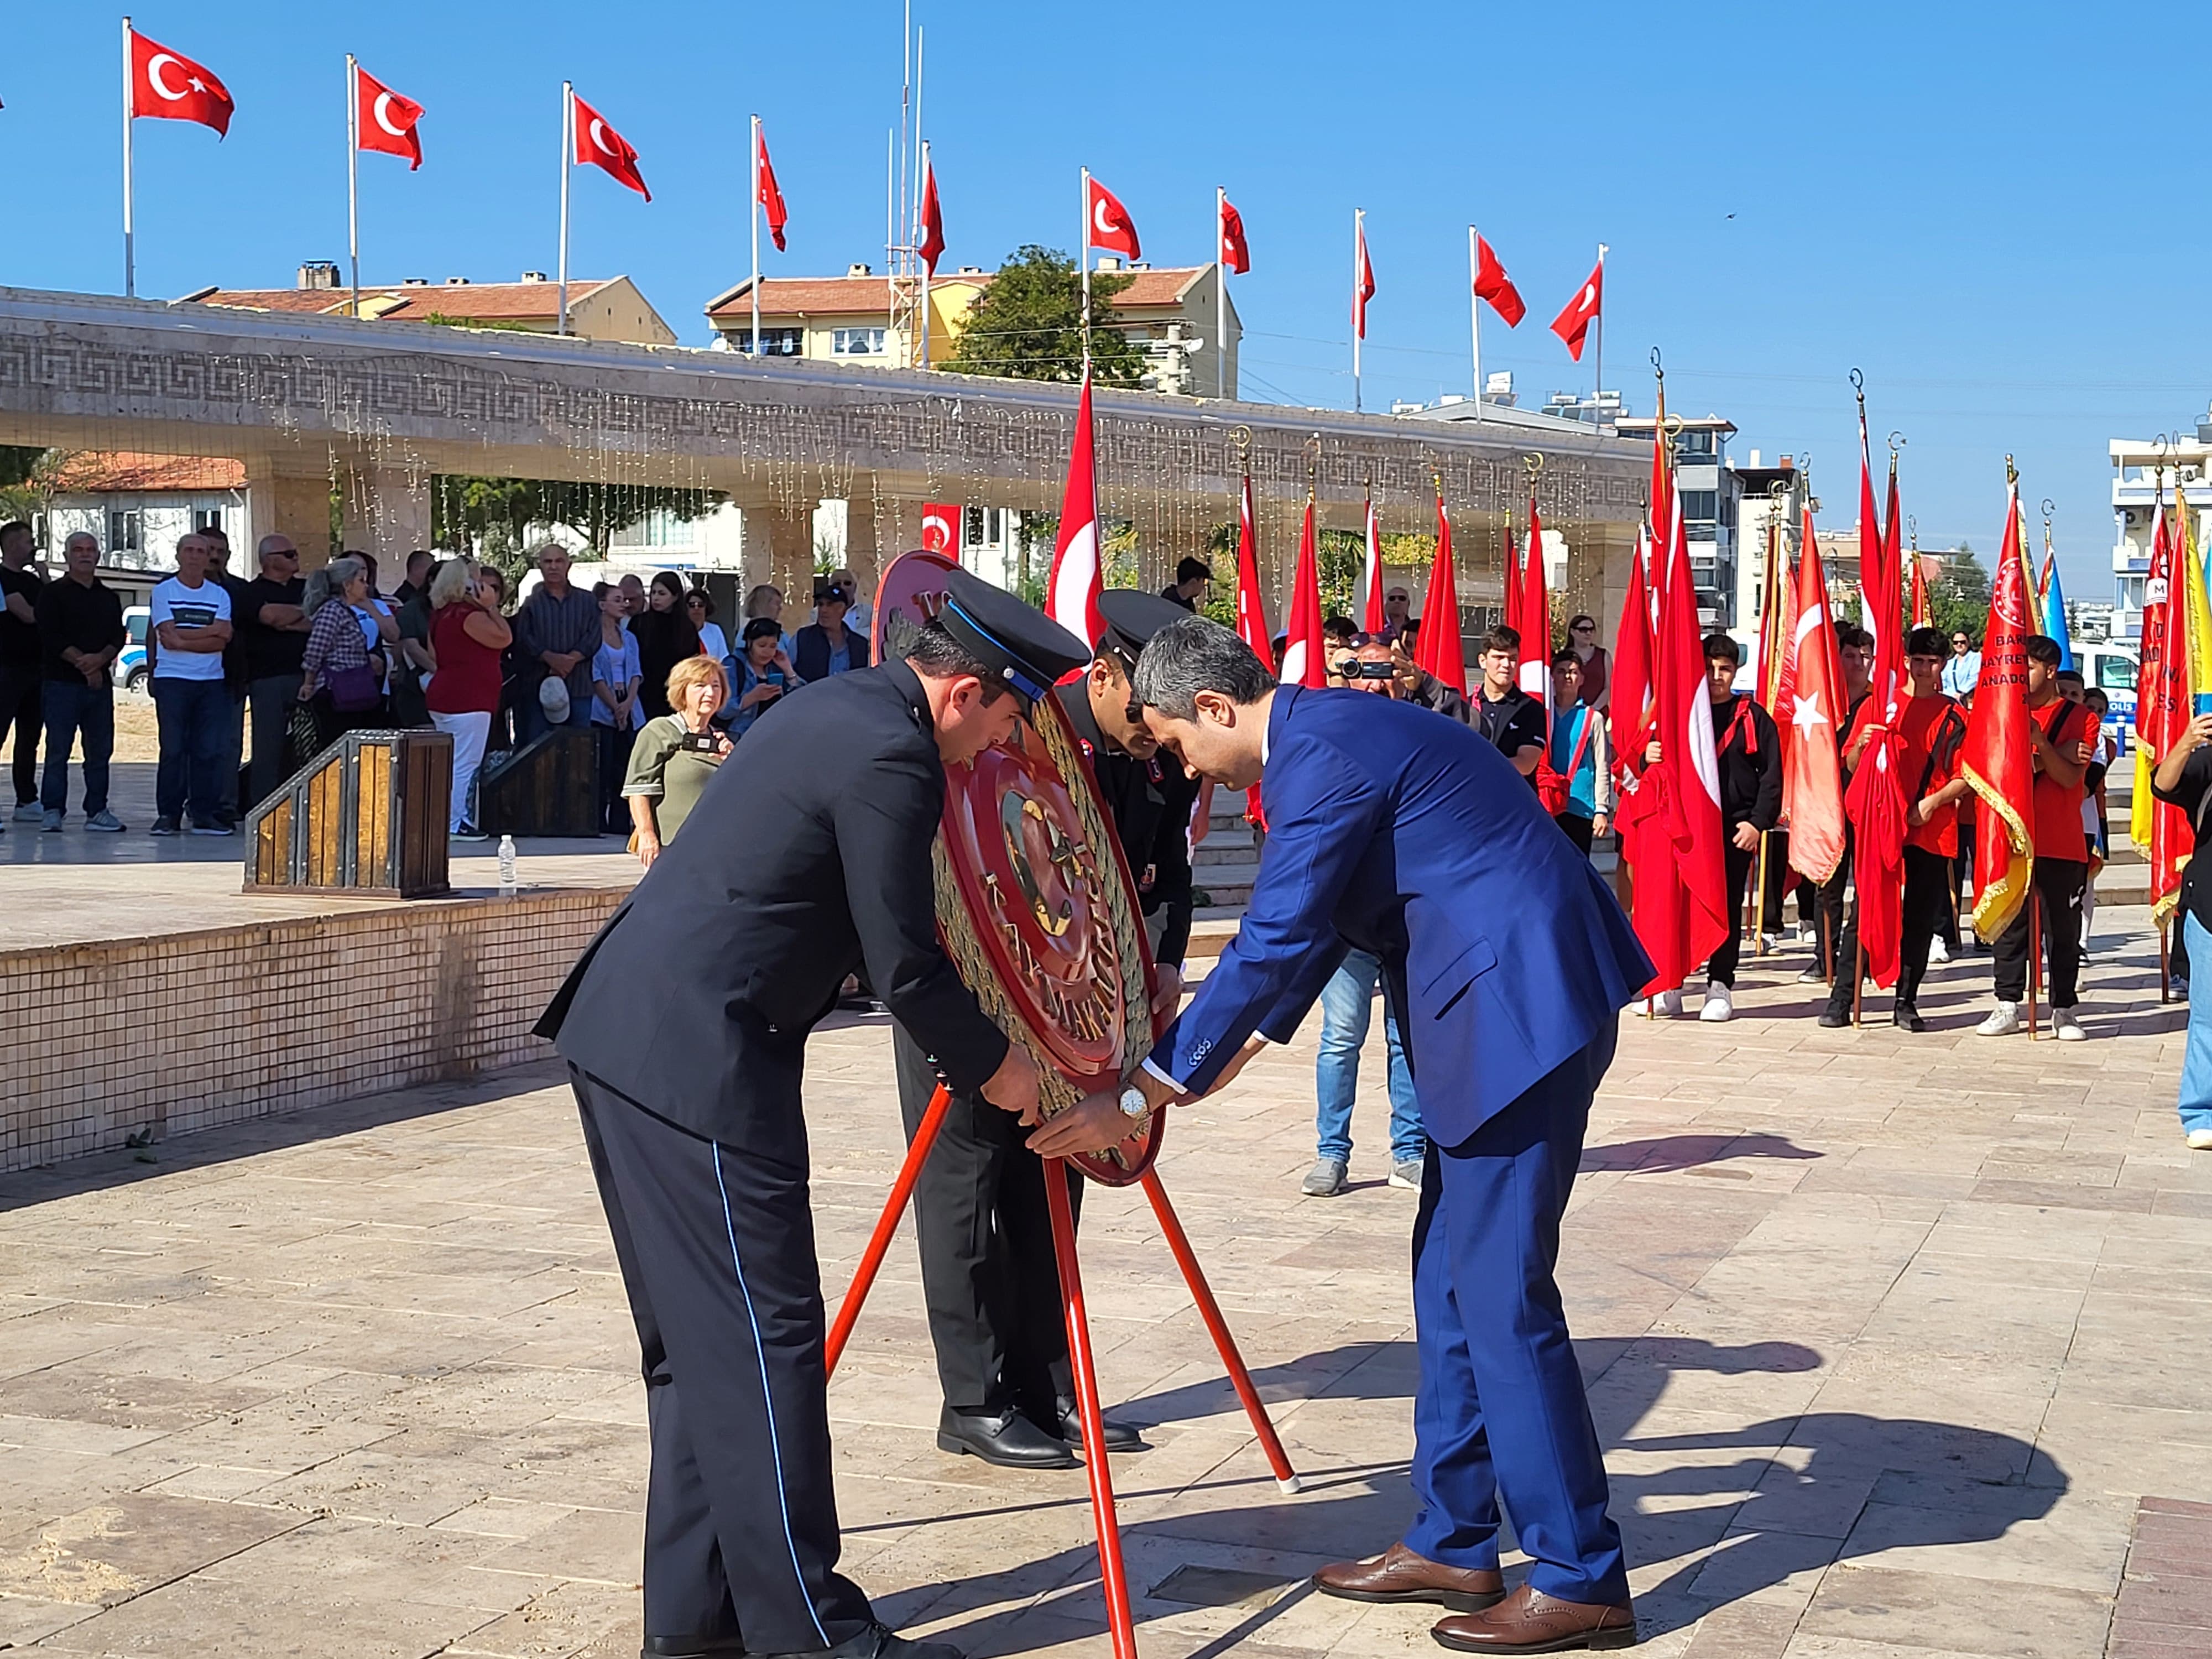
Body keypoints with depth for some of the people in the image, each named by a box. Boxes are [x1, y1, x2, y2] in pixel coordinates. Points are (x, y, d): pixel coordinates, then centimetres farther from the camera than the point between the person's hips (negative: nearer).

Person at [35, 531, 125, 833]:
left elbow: (119, 637, 7)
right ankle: (52, 811, -3)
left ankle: (97, 811, 9)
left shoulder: (109, 598, 17)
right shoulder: (53, 593, 3)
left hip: (100, 682, 5)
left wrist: (99, 659, -12)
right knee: (58, 750, -6)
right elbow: (50, 637, -7)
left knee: (101, 750, 4)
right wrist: (82, 662, -13)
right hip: (62, 683, -5)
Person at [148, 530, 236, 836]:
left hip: (212, 681, 2)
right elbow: (168, 637, -8)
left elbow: (221, 642, -2)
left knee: (209, 750, 0)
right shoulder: (163, 592, 4)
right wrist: (209, 632, -6)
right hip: (173, 679, -2)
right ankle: (168, 815, 0)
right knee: (173, 750, -4)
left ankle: (205, 814, 5)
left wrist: (183, 639, -10)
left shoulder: (219, 595, 11)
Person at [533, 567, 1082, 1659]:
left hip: (621, 1034, 10)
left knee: (700, 1344, 15)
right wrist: (991, 1066, 4)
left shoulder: (845, 709, 16)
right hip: (696, 1058, -10)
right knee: (762, 1340, -5)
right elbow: (904, 964, -11)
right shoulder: (890, 760, -14)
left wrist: (962, 1045, 25)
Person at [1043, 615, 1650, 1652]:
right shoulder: (1327, 735, 14)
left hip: (1522, 1006, -10)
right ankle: (1452, 1543, 22)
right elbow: (1307, 929, 24)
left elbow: (1272, 944, -19)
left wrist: (1138, 1097, -14)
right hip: (1491, 1008, 10)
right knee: (1450, 1279, 14)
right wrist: (1242, 1042, 25)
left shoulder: (1321, 757, -17)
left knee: (1500, 1293, -5)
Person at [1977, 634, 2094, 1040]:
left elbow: (2070, 777, -9)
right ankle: (2008, 1006, 10)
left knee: (2063, 927, 3)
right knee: (2009, 923, 4)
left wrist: (2040, 742, -22)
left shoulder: (2079, 718, 1)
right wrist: (2051, 759, -14)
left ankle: (2065, 1009, 11)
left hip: (2061, 842, -3)